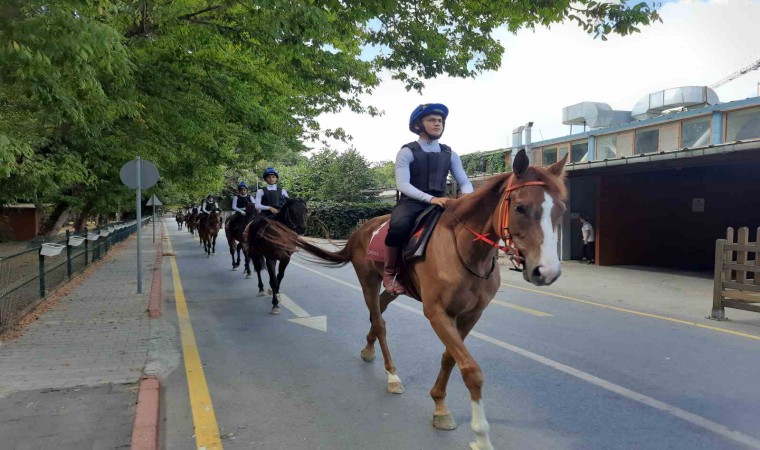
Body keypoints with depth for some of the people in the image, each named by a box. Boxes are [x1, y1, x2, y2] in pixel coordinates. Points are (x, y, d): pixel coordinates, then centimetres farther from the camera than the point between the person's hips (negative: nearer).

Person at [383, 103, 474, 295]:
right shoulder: (407, 152, -3)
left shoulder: (449, 154, 11)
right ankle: (389, 273, -14)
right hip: (411, 202, -4)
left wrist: (467, 196, -17)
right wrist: (430, 198, -29)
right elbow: (402, 184, -15)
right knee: (399, 227, -37)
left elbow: (465, 182, 8)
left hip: (440, 203, 5)